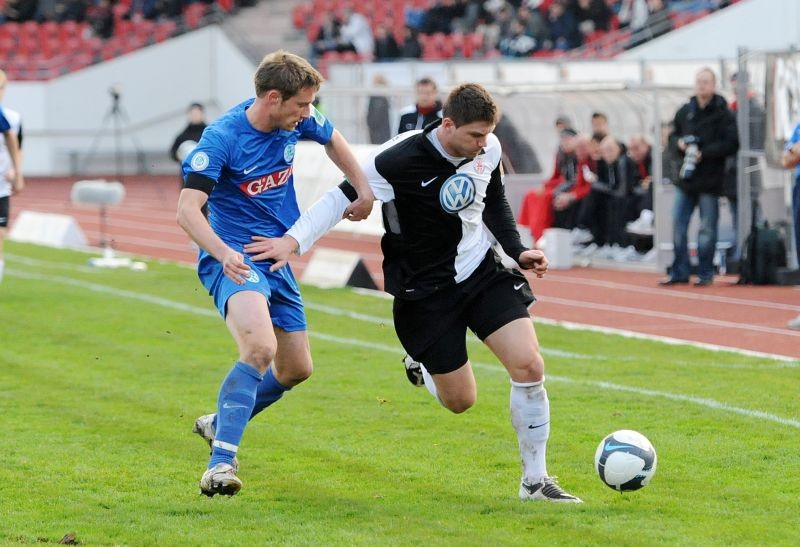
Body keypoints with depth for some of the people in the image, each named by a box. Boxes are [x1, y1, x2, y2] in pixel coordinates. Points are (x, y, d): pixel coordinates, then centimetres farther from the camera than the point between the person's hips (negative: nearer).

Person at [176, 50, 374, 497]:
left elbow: (333, 139, 21)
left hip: (277, 259, 8)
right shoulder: (221, 138, -22)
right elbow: (187, 209, -28)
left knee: (296, 369, 16)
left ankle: (220, 423, 40)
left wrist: (363, 190, 16)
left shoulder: (296, 121, -3)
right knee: (260, 347, -33)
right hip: (235, 260, -8)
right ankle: (222, 461, -34)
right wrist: (223, 253, -44)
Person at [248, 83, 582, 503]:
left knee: (530, 366, -12)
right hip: (426, 291, -4)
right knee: (460, 401, 1)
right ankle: (422, 370, 39)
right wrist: (294, 241, -26)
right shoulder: (399, 161, -24)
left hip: (484, 272, 4)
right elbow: (342, 197, -16)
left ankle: (535, 480, 2)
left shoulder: (488, 149, -6)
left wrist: (517, 251, 4)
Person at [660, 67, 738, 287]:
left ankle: (705, 274, 10)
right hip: (686, 178, 5)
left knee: (707, 228, 1)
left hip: (710, 180, -5)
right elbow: (673, 135, 20)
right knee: (678, 225, 5)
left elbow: (731, 144, -11)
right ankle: (679, 272, 13)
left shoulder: (723, 114, -5)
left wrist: (704, 153, -17)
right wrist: (679, 143, -3)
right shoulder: (684, 111, 10)